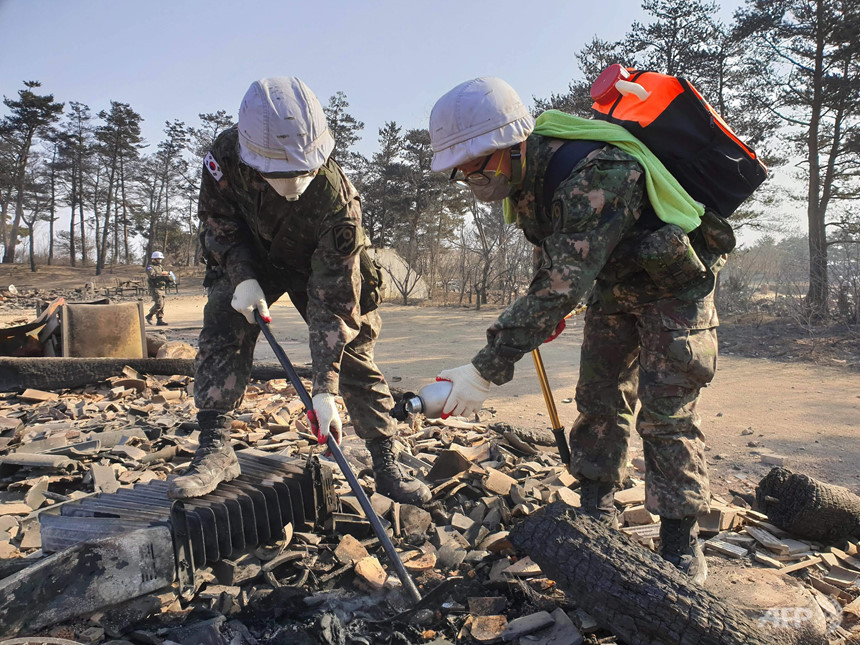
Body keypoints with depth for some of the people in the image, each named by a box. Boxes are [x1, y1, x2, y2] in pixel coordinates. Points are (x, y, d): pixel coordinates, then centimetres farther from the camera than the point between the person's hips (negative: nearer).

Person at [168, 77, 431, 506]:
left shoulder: (338, 201, -39)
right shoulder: (226, 156, -30)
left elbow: (332, 301, -36)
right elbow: (216, 219, -8)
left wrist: (324, 390, -37)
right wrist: (241, 278, -24)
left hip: (323, 266, -2)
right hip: (251, 258, 3)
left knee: (354, 357, -7)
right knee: (222, 329, -20)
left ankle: (387, 465, 5)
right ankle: (215, 450, -10)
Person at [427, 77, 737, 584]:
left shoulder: (593, 177, -39)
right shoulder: (528, 173, -10)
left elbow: (563, 286, -42)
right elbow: (550, 257, 8)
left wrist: (486, 370, -43)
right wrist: (546, 308, 7)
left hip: (674, 283, -7)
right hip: (614, 283, 8)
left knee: (666, 410, -9)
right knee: (599, 397, 6)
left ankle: (680, 543, 5)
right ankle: (596, 518, 19)